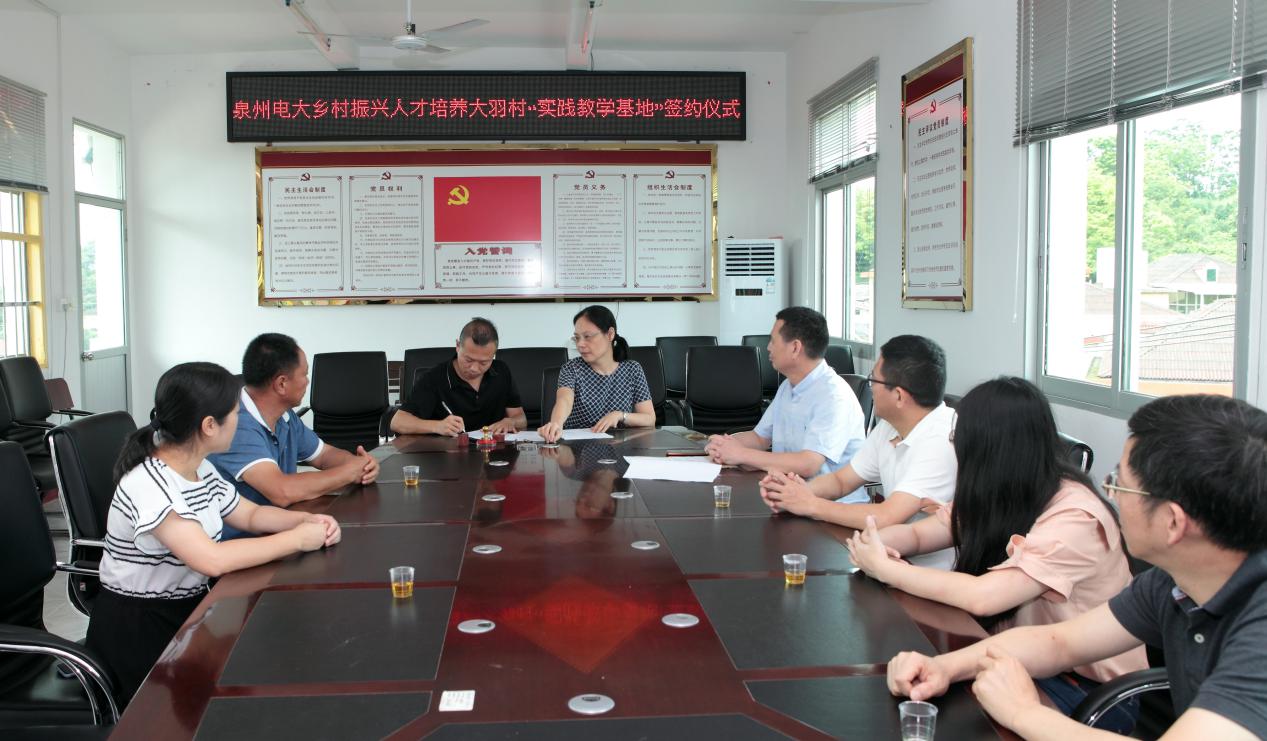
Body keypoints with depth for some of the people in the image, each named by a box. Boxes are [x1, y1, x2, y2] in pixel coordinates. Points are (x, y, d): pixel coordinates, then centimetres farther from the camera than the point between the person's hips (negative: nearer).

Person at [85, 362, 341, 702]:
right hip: (137, 630, -7)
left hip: (190, 610, 8)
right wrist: (297, 539, -24)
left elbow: (251, 515, 15)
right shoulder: (148, 483, -24)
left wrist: (308, 520, -5)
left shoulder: (202, 470, 3)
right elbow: (212, 559, -33)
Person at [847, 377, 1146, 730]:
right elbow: (917, 533, 4)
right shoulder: (1002, 498, 1)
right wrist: (872, 545, -19)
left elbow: (982, 596, -34)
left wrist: (884, 569, -24)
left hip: (1093, 688, -7)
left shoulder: (1074, 517, -26)